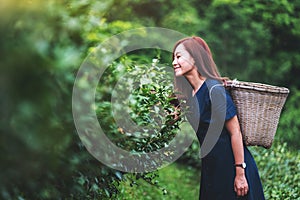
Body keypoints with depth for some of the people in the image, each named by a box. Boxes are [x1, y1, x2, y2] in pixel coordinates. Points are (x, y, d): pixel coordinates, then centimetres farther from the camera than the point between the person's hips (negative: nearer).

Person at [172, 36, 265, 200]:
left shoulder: (214, 90, -18)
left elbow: (235, 132, -18)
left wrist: (240, 173, -19)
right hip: (210, 169, 8)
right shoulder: (189, 93, 7)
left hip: (230, 167, -8)